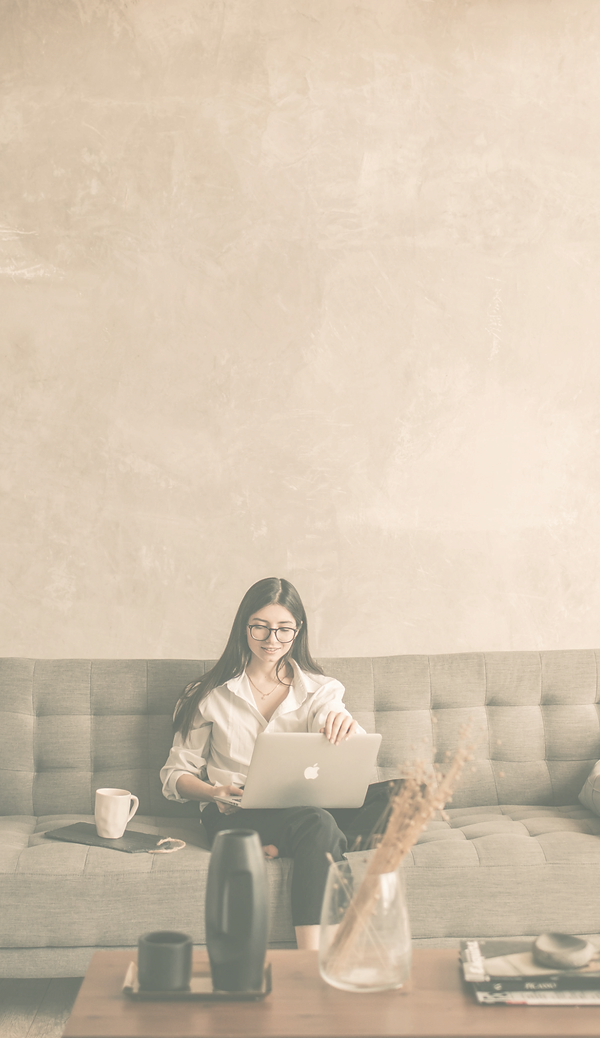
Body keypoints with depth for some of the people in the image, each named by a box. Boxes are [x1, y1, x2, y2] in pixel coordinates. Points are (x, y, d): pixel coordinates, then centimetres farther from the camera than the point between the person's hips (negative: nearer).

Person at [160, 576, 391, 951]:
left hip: (305, 805, 3)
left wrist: (345, 724, -30)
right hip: (235, 812, -3)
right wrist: (215, 792, -12)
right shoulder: (211, 695, 9)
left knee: (389, 793, -26)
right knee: (317, 824, -35)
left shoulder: (320, 690, 12)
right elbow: (176, 774, 10)